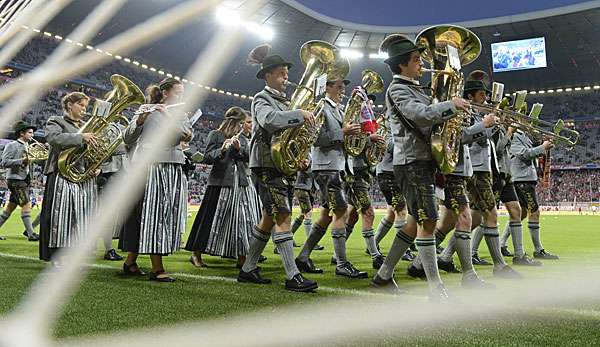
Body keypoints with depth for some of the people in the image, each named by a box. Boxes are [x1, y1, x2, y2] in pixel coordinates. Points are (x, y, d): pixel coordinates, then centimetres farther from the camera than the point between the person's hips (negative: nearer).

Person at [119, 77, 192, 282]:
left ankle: (130, 262, 20)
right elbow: (128, 139, -3)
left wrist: (169, 116, -16)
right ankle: (157, 269, -4)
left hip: (172, 171, 6)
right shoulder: (147, 111, 3)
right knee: (151, 216, -7)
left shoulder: (180, 115, 17)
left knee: (165, 216, 6)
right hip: (148, 168, -5)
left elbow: (187, 135, -4)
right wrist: (140, 120, -19)